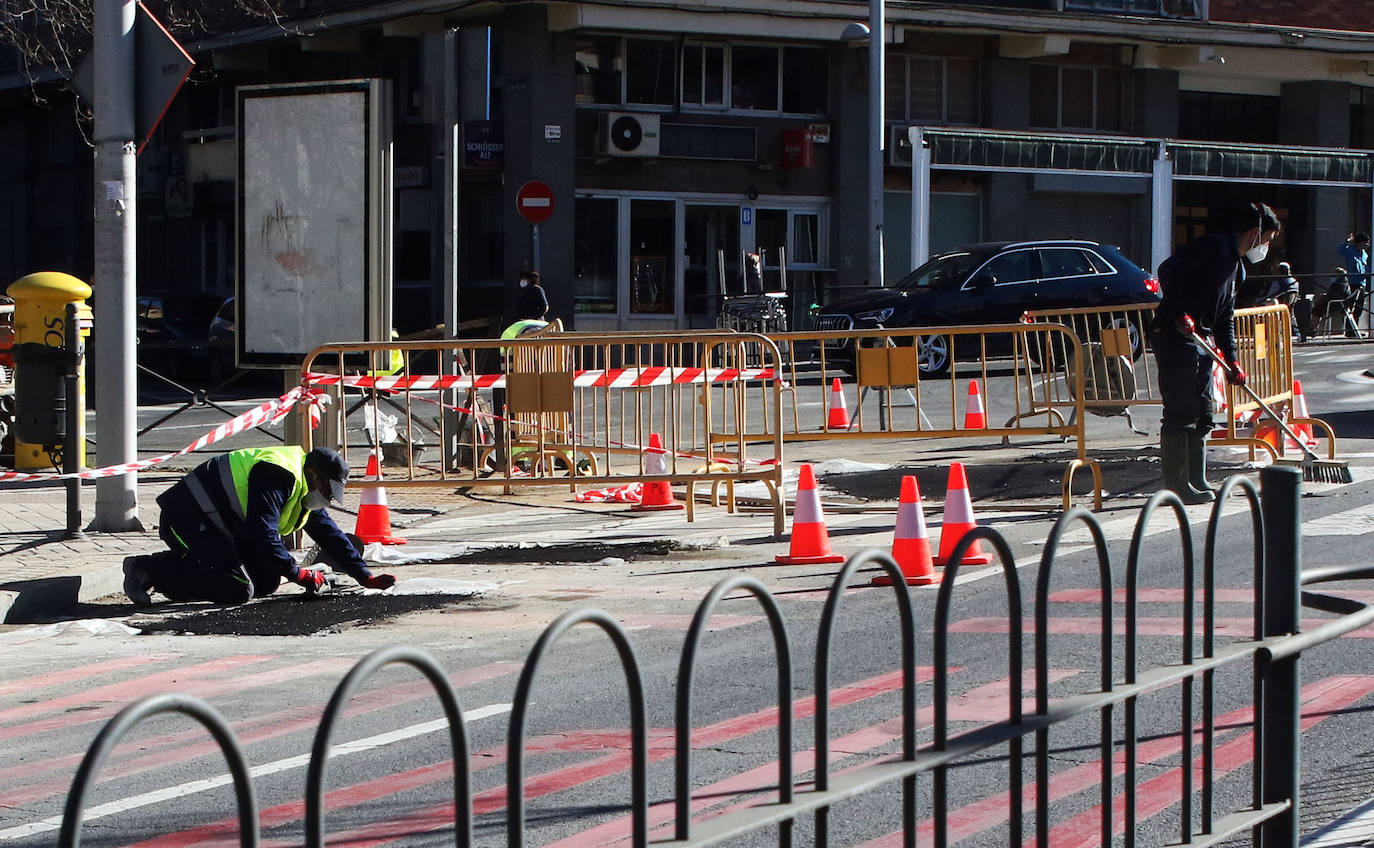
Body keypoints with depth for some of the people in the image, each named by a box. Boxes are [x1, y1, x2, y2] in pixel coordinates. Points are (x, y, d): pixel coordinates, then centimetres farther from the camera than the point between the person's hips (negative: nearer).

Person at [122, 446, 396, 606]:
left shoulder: (304, 490, 13)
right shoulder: (277, 476, -21)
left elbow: (330, 535, 18)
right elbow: (263, 535, -27)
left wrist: (366, 578, 13)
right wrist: (298, 573, -19)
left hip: (221, 526, 11)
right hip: (188, 519, -11)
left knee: (266, 583, 6)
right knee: (238, 590, -22)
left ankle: (177, 565, 9)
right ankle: (152, 571, -17)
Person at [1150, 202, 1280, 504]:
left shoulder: (1236, 267, 20)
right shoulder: (1213, 247, -11)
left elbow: (1224, 319, 23)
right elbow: (1168, 271, -22)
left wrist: (1232, 361, 14)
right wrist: (1180, 314, -28)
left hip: (1199, 342, 10)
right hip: (1174, 337, -10)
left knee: (1201, 417, 13)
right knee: (1180, 414, -9)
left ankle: (1197, 482, 20)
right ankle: (1176, 485, -7)